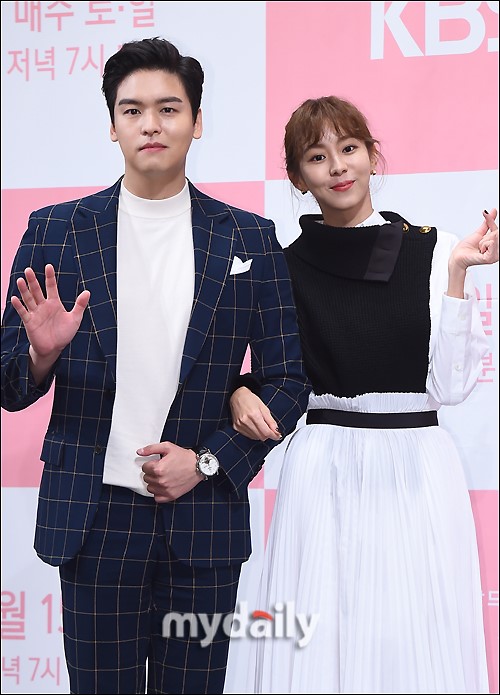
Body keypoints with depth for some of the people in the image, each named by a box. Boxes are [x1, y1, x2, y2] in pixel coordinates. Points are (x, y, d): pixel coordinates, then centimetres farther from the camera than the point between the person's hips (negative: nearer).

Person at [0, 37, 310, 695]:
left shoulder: (251, 239, 3)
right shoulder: (56, 231, 3)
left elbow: (288, 379, 6)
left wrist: (209, 461, -7)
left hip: (203, 520, 0)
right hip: (92, 519, 0)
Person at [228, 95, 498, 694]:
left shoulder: (431, 250, 3)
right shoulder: (281, 265, 4)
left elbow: (449, 384, -3)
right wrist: (239, 394, -9)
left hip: (416, 469, 0)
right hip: (322, 470, 0)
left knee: (417, 644, 3)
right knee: (318, 646, -1)